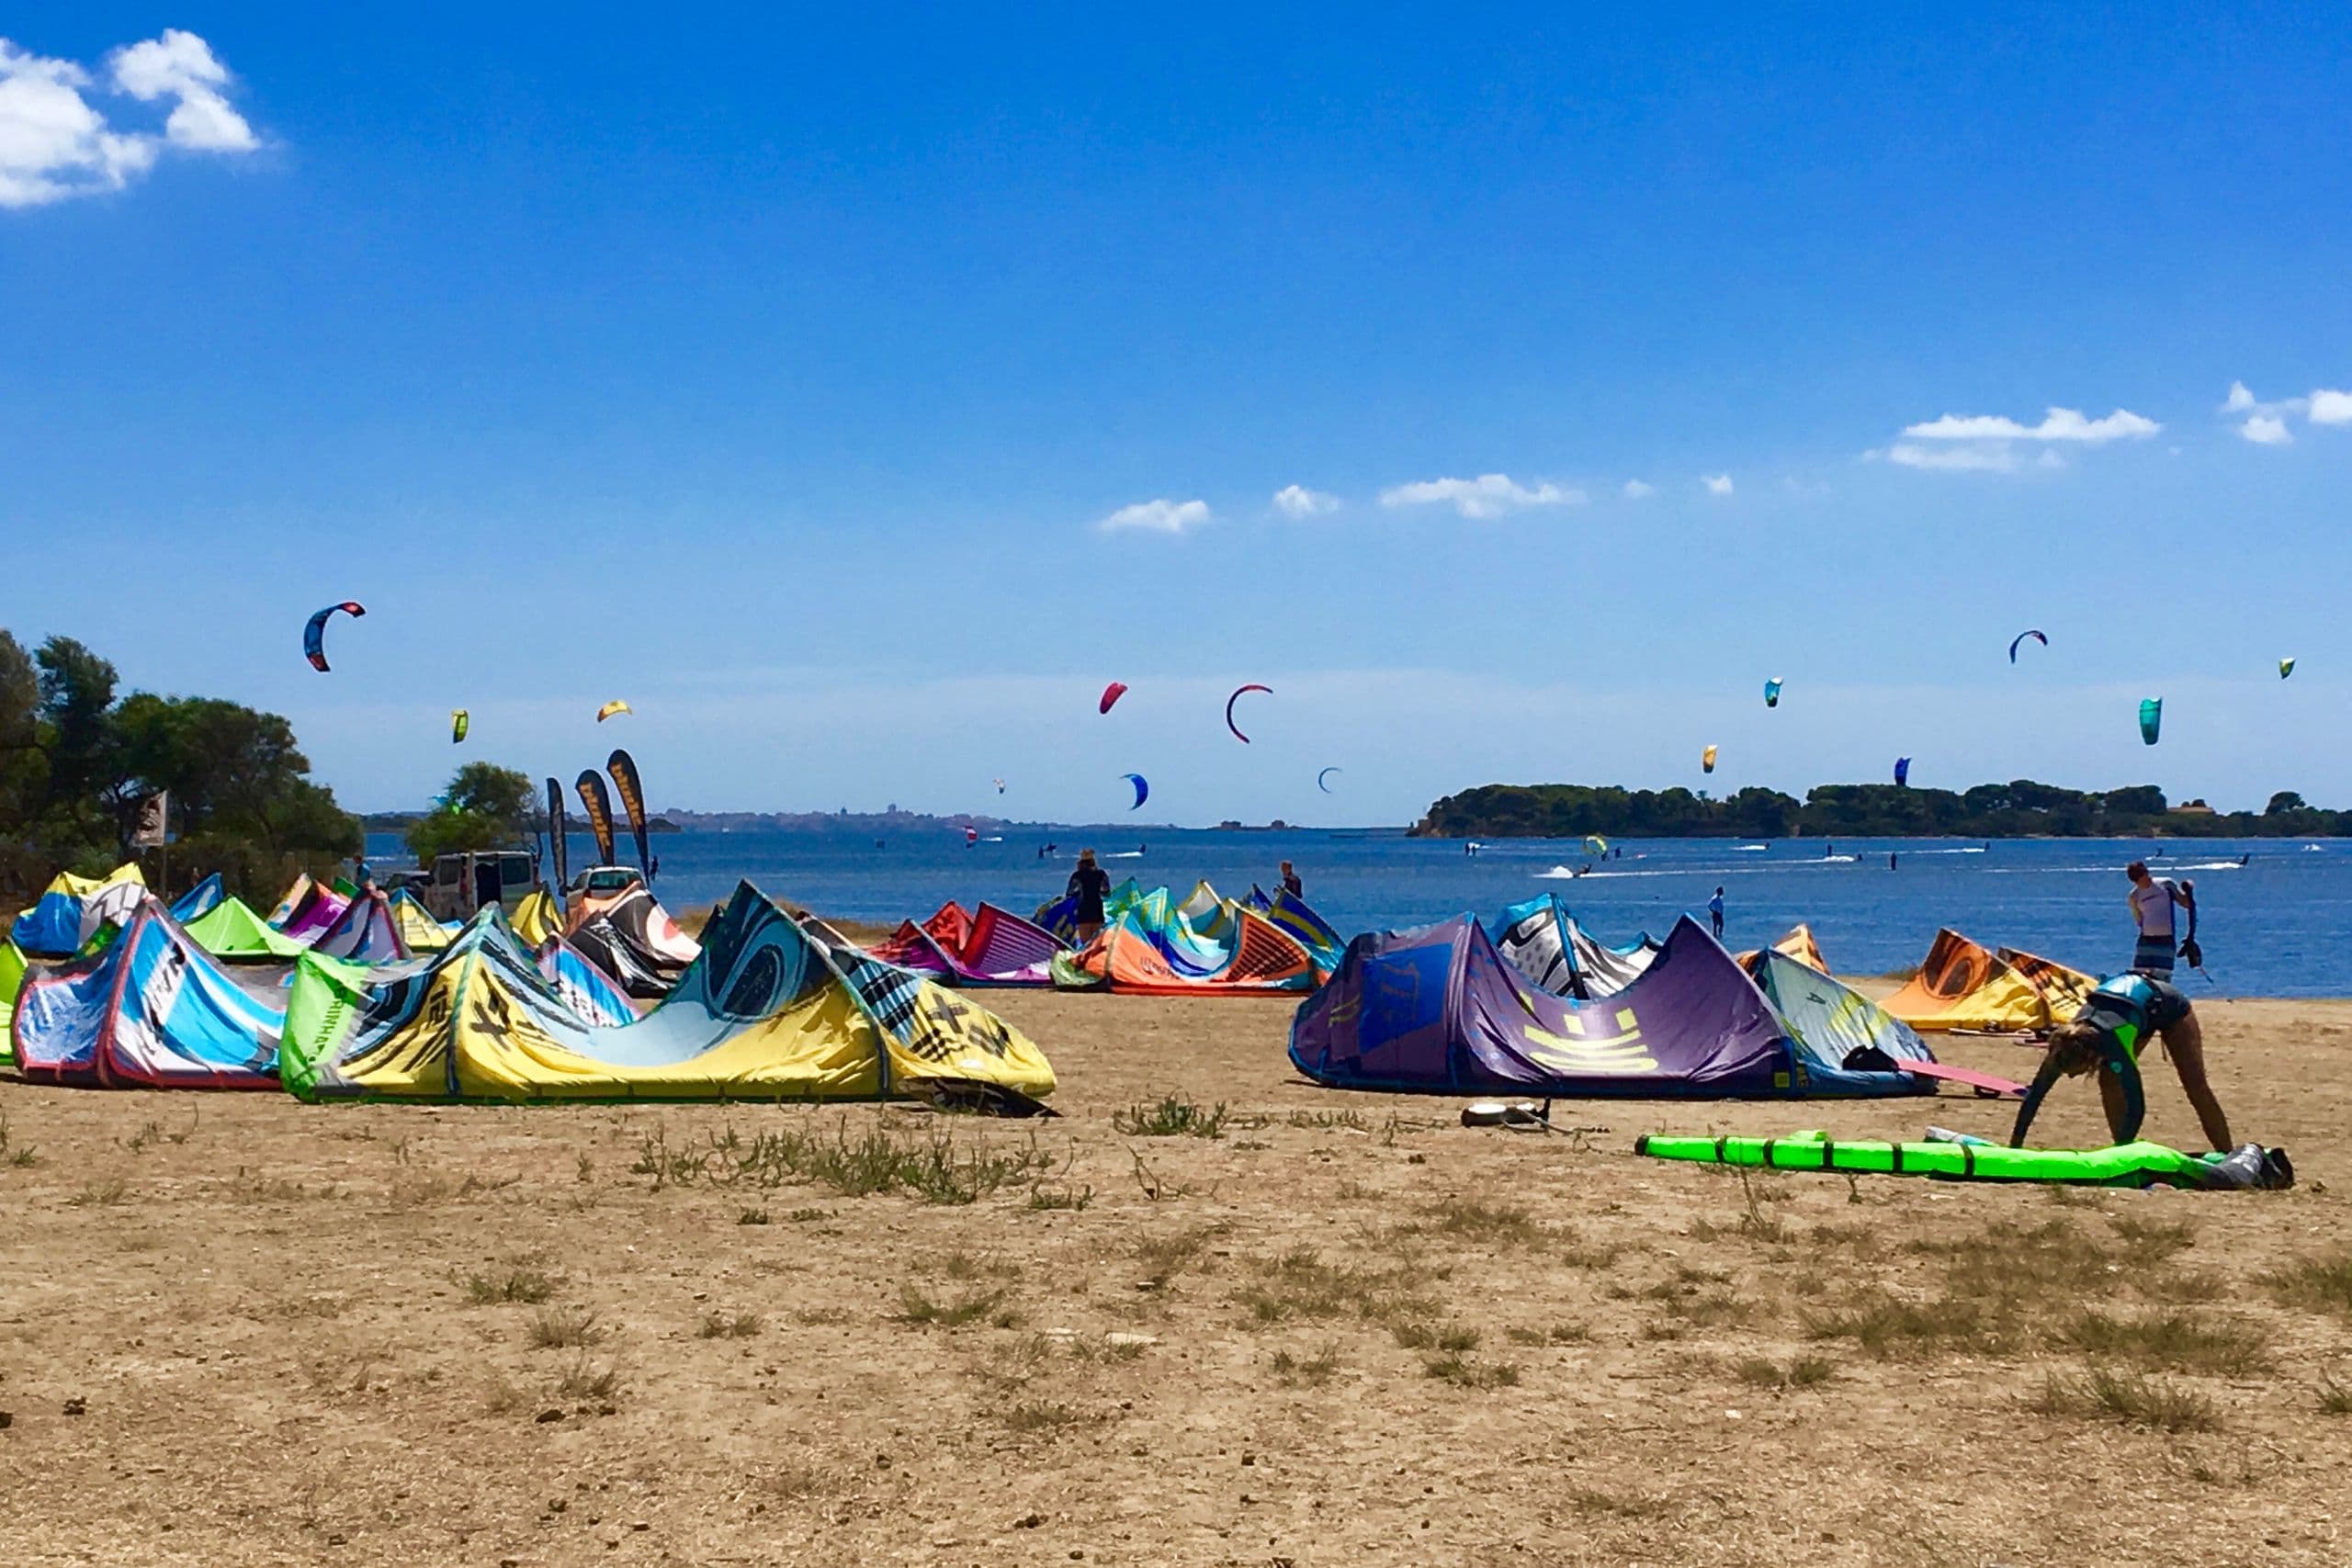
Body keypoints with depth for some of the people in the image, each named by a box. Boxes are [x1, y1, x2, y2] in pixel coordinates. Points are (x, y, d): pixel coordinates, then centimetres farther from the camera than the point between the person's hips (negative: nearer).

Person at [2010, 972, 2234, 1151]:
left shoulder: (2114, 1044, -45)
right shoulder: (2067, 1043, -30)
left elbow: (2136, 1106, -44)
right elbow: (2035, 1094, -25)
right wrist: (2014, 1145, -26)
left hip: (2170, 1006, -5)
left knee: (2196, 1087, 1)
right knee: (2109, 1082, -10)